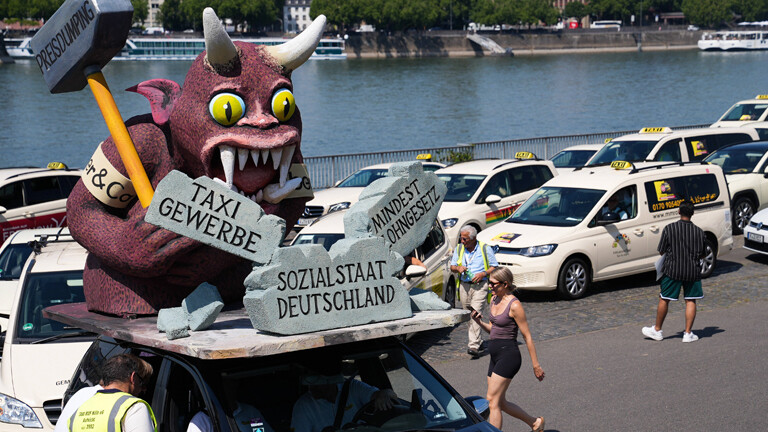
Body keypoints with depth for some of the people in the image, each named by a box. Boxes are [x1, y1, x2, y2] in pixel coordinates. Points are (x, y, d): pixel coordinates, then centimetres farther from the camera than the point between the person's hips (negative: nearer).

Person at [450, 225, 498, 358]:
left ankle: (473, 346, -23)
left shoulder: (485, 249, 0)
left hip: (480, 286, -5)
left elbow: (494, 267, 4)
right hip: (464, 286, 5)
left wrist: (483, 274, -14)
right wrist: (458, 268, -8)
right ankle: (478, 341, 23)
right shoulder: (459, 249, 11)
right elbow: (452, 266, 15)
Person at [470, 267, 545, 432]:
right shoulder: (494, 300, 9)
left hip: (508, 355, -9)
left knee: (493, 401, -8)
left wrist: (536, 365, -9)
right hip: (496, 356, 9)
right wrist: (479, 322, 0)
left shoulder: (514, 305, -15)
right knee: (500, 402, 13)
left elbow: (527, 337, -12)